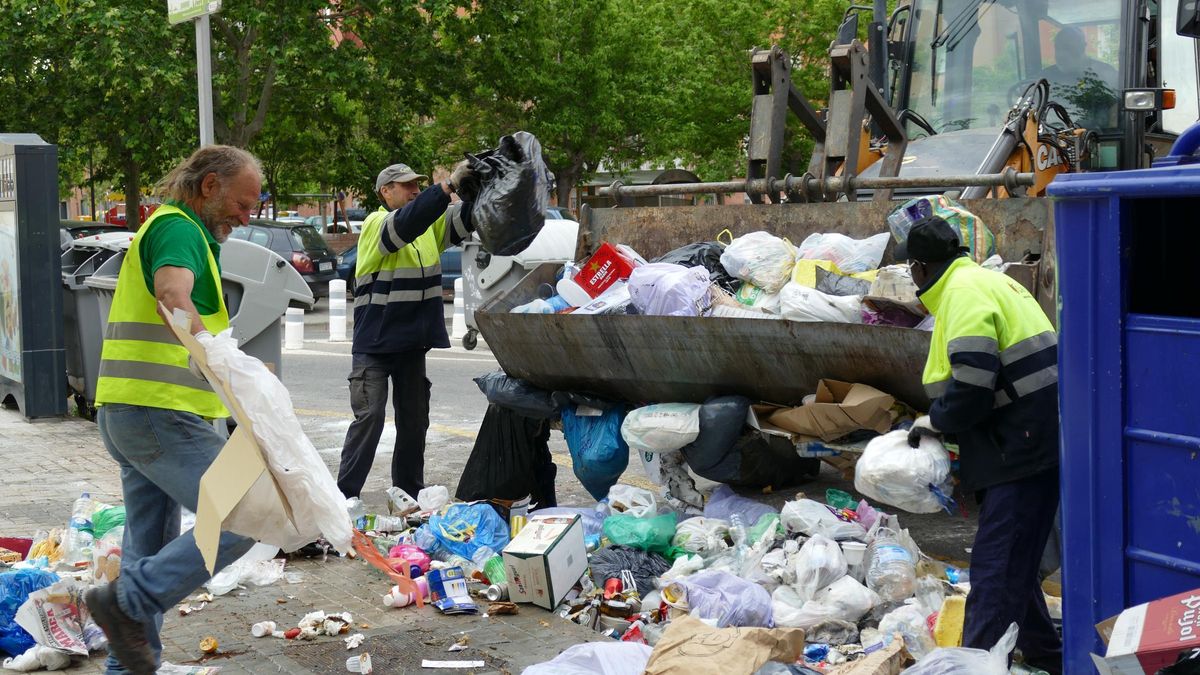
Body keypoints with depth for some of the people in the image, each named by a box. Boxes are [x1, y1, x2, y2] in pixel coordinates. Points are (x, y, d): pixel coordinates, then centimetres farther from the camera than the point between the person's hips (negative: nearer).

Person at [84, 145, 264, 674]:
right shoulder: (177, 227, -10)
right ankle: (129, 603, -11)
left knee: (150, 551, 14)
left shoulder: (171, 227, 23)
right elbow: (173, 292, -32)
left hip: (129, 413, 11)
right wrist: (212, 347, -46)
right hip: (161, 414, -11)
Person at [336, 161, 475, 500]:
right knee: (369, 418, -10)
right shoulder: (376, 224, -10)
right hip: (375, 344, -7)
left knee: (414, 421, 11)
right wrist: (449, 185, -35)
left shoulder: (430, 225, 10)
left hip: (413, 344, 7)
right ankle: (343, 495, -4)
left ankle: (409, 496, 21)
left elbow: (465, 219, -1)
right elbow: (407, 222, -30)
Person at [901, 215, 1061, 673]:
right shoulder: (983, 281, 19)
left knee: (997, 567, -10)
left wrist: (934, 420, -5)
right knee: (1013, 560, 20)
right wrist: (943, 419, 13)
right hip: (1033, 442, 11)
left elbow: (971, 387, -23)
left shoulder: (964, 293, -14)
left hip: (1023, 447, -11)